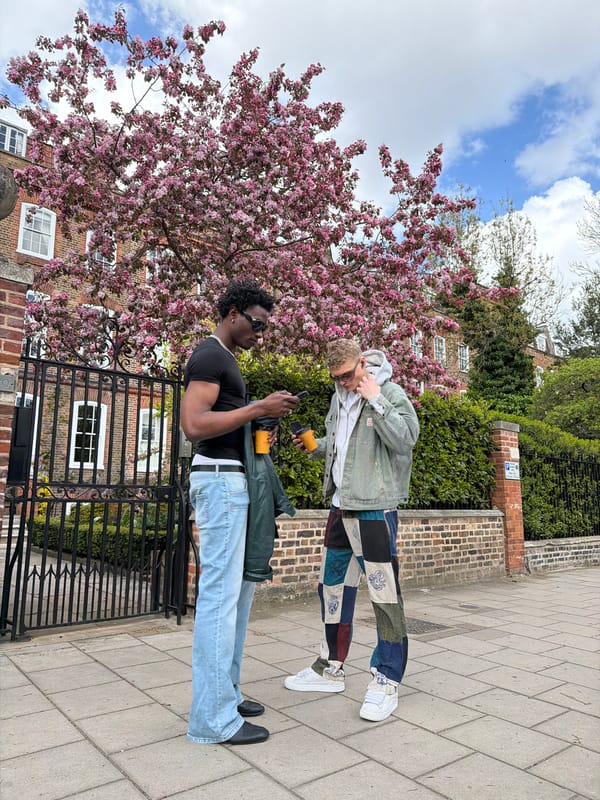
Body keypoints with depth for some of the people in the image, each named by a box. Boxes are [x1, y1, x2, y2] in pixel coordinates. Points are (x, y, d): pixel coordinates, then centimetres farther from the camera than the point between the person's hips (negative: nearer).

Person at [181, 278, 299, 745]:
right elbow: (194, 424, -22)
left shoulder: (225, 359, 20)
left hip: (234, 481, 11)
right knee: (221, 592, -7)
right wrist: (258, 408, -19)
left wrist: (263, 417, 10)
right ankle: (212, 718, 4)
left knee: (241, 587, 13)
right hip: (221, 480, -11)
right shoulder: (210, 356, -10)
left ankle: (225, 692, 24)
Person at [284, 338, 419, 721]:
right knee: (332, 587, 16)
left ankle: (386, 680, 16)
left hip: (375, 509, -8)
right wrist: (314, 446, 6)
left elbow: (405, 439, -20)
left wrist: (376, 400, -22)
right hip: (341, 506, 8)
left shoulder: (390, 393, -8)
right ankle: (331, 668, 32)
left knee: (385, 593, -1)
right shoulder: (340, 397, 13)